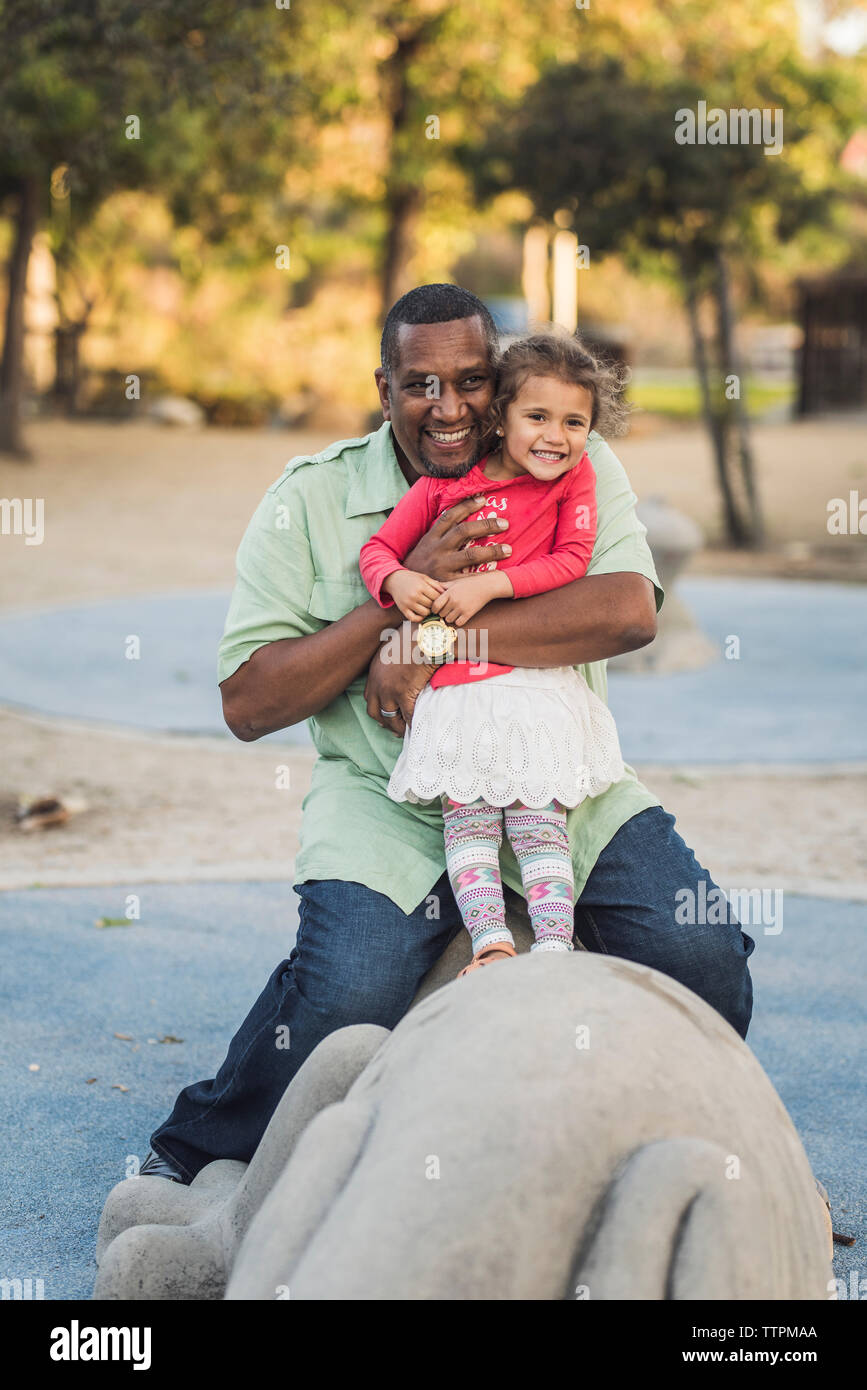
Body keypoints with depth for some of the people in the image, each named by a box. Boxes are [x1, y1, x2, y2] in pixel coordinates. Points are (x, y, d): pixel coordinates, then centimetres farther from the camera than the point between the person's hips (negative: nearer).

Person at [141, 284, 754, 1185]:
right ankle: (190, 1162, 1)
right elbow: (247, 705, -5)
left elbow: (630, 611, -16)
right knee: (348, 993, -27)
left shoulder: (575, 468, 3)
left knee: (702, 954, -18)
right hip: (386, 798, -2)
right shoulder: (310, 500, 0)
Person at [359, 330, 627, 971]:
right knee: (466, 818, -5)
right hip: (454, 688, 2)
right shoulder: (444, 482, 7)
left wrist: (489, 586, -16)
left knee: (539, 819, -5)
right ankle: (490, 943, -7)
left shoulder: (575, 478, 5)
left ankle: (555, 945, -7)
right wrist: (397, 581, -12)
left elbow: (571, 560, -5)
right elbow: (378, 548, 11)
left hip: (538, 683, -2)